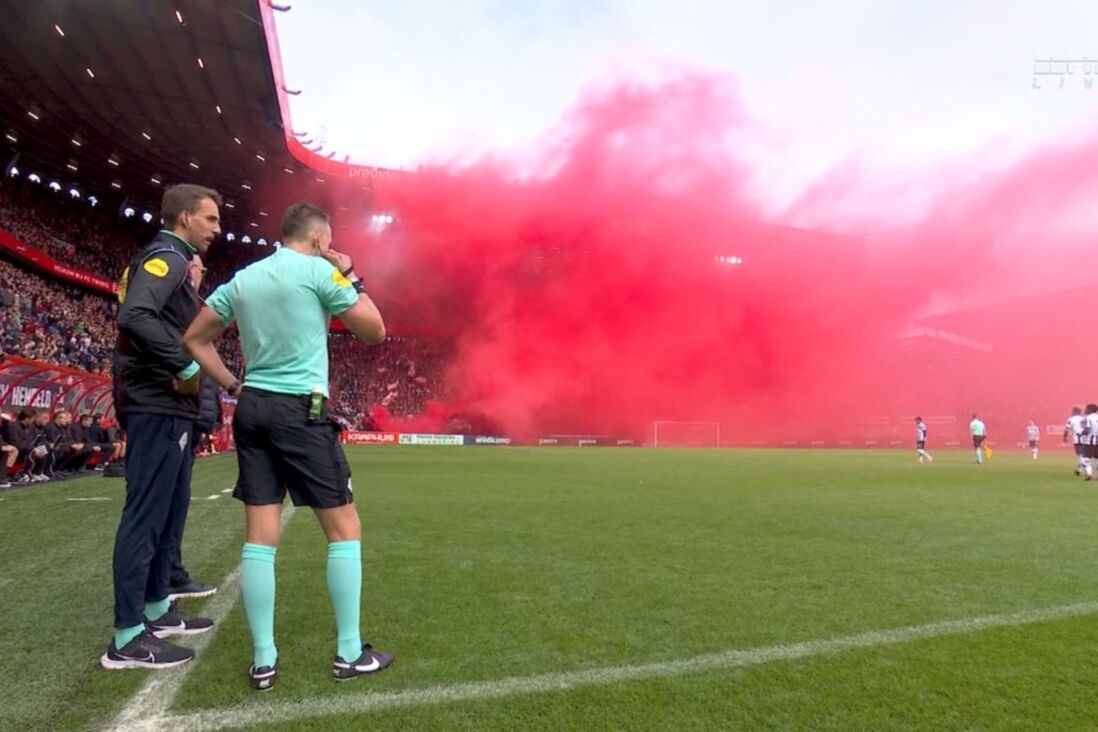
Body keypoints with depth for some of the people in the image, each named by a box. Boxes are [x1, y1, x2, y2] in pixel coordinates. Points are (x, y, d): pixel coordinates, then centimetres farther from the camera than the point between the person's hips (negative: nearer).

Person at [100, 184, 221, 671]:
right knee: (146, 514, -7)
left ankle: (156, 609, 27)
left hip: (164, 405, 11)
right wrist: (186, 368, -20)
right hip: (158, 406, -11)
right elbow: (135, 317, -26)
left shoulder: (167, 261, 20)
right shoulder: (167, 257, -10)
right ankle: (128, 638, 0)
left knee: (169, 509, 16)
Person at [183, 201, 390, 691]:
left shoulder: (241, 279, 13)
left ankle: (263, 660, 12)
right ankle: (349, 653, 10)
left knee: (260, 537, 6)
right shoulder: (320, 270, -5)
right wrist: (351, 276, 10)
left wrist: (233, 386, 16)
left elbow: (194, 339, 16)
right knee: (344, 528, 4)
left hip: (252, 409, 7)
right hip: (301, 410, -6)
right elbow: (375, 331, 1)